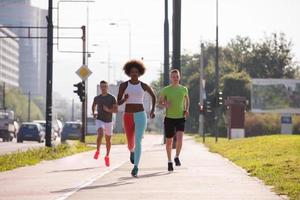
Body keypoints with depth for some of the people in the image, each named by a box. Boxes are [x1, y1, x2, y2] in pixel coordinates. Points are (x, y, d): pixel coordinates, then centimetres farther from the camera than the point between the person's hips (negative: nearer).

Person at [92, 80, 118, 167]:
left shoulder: (112, 98, -7)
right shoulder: (97, 98, -1)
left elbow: (116, 110, -11)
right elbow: (93, 106, 20)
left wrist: (108, 110, -29)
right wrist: (94, 113, 2)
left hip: (108, 122, 1)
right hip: (99, 121, -1)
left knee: (108, 140, 11)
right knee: (100, 134, -28)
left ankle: (107, 156, 32)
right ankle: (97, 151, -8)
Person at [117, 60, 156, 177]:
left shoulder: (144, 86, 3)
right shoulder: (123, 85, 1)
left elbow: (153, 96, 21)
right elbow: (118, 103, 0)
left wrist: (153, 110, 10)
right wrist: (124, 99, -24)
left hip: (140, 116, -2)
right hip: (128, 117, 2)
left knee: (138, 141, -21)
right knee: (131, 144, 11)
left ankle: (135, 167, -20)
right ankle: (132, 151, 51)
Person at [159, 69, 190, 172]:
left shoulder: (184, 89, 3)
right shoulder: (165, 90, -3)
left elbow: (187, 100, 22)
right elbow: (160, 102, 5)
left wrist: (186, 110, 5)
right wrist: (165, 105, -18)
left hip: (181, 117, 0)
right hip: (169, 118, 0)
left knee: (179, 138, -19)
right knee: (169, 141, 5)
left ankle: (177, 157, 3)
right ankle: (169, 161, 23)